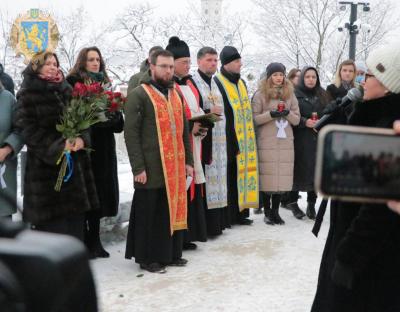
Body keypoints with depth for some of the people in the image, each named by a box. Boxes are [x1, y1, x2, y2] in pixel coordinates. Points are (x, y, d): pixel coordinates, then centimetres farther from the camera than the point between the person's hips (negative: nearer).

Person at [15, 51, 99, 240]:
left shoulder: (66, 90, 15)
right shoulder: (28, 93, -2)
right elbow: (27, 128, -11)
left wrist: (81, 139, -9)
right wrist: (58, 145, -19)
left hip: (74, 160, 5)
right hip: (45, 162, -5)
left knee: (75, 215, 7)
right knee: (50, 221, -4)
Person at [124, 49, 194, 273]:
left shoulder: (176, 94, 15)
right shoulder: (139, 95, -6)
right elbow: (131, 133, -12)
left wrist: (188, 161, 11)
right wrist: (138, 167, -17)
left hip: (175, 167, 6)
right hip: (152, 168, -6)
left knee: (174, 210, 12)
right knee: (150, 213, 2)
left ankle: (171, 253, 25)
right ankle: (148, 258, 14)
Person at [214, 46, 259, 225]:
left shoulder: (241, 83, 16)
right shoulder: (217, 83, -10)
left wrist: (249, 137, 16)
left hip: (243, 140, 7)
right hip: (226, 140, -7)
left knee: (241, 175, 8)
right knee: (227, 177, -3)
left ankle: (239, 212, 16)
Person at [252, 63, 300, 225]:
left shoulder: (289, 94, 14)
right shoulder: (260, 94, 2)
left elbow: (297, 119, 13)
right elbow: (254, 118, -2)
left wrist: (288, 113, -7)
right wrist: (271, 114, -16)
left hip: (285, 141, 4)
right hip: (267, 142, -3)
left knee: (282, 176, 2)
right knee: (268, 176, -4)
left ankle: (275, 211, 12)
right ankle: (267, 212, 7)